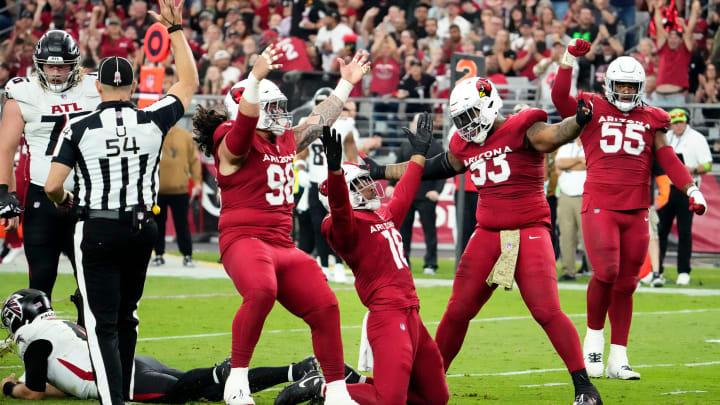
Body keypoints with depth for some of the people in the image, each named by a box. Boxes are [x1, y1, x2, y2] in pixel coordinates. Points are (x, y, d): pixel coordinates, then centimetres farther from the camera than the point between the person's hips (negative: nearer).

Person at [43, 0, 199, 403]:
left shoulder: (80, 129, -8)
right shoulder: (153, 121, -2)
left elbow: (53, 186, -9)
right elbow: (189, 83, 14)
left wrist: (64, 201, 15)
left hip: (96, 230, -3)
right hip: (140, 229, 3)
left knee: (103, 325, -3)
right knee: (126, 316, 19)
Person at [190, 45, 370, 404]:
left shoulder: (284, 142, 17)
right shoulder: (235, 145, -7)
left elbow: (319, 121, 31)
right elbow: (245, 122, -29)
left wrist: (346, 83, 36)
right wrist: (256, 78, -42)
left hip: (283, 245, 9)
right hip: (245, 238, -9)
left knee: (325, 308, 3)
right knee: (261, 291, -38)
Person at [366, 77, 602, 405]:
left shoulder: (522, 130, -8)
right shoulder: (465, 147, 12)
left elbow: (550, 137, -27)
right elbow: (428, 169, 24)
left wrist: (579, 122, -49)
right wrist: (380, 173, 27)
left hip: (529, 232, -6)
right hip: (488, 235, 6)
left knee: (547, 312, -14)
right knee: (457, 312, 7)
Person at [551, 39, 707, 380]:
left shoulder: (650, 120, 14)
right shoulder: (591, 110, 5)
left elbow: (667, 158, 13)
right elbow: (560, 97, -10)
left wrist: (691, 189, 3)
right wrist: (569, 59, -18)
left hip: (636, 210, 4)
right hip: (599, 205, -4)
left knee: (625, 284, 6)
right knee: (606, 272, -20)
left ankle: (618, 360, 12)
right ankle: (594, 335, 5)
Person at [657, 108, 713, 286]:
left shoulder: (697, 139, -2)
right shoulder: (665, 137, 13)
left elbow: (708, 165, -5)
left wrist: (692, 170, -23)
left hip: (686, 189, -5)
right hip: (666, 188, 5)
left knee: (684, 231, -4)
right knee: (660, 229, 4)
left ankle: (684, 272, -1)